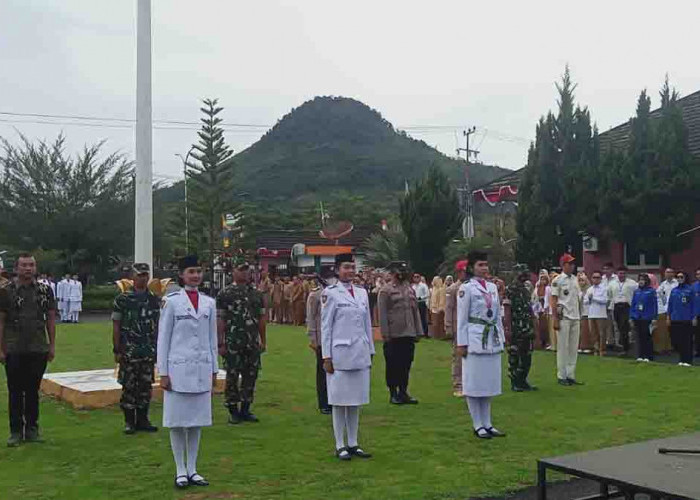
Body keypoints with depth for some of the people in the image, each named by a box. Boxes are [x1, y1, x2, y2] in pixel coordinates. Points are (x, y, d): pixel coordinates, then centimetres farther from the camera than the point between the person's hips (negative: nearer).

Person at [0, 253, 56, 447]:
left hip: (38, 349, 2)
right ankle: (16, 432, 12)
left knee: (33, 391, 10)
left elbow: (51, 320, 9)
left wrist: (52, 345, 5)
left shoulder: (45, 290, 6)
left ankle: (32, 429, 20)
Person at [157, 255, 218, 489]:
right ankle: (180, 471, 15)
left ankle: (192, 470, 19)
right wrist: (163, 372, -5)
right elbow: (163, 338, -3)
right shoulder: (172, 301, -4)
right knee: (177, 421, 4)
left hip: (202, 370, 4)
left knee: (197, 421, 9)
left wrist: (214, 369, 12)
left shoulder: (209, 302, 7)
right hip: (178, 368, -3)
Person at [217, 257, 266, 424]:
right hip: (233, 343, -4)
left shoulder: (256, 294, 11)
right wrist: (220, 343, -8)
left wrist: (263, 341, 13)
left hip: (253, 343, 4)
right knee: (232, 376, 1)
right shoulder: (225, 294, -2)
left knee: (251, 375, 7)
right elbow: (220, 320, -4)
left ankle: (245, 409, 19)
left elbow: (261, 319, 15)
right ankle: (233, 410, 12)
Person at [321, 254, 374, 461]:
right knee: (340, 400, 2)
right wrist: (326, 357, -8)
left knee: (356, 401, 11)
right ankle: (340, 446, 11)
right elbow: (325, 327, -5)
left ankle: (353, 444, 20)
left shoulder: (362, 293, 11)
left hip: (360, 355, 5)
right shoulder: (330, 294, -5)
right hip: (340, 354, -5)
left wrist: (370, 351, 13)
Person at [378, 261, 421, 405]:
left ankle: (403, 392, 18)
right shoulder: (385, 291, -5)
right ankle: (393, 394, 12)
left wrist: (418, 332, 11)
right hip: (394, 336, -5)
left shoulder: (410, 289, 13)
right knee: (393, 366, 3)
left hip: (409, 334, 5)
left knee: (406, 364, 9)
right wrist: (386, 335, -12)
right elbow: (382, 315, -8)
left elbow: (415, 311, 15)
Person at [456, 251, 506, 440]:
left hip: (492, 339, 6)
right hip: (475, 339, -6)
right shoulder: (466, 288, -6)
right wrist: (462, 343, -10)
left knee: (489, 383, 10)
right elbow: (462, 318, -7)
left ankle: (487, 424, 18)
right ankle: (478, 425, 8)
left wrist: (501, 337, 13)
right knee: (474, 383, 0)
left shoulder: (493, 287, 13)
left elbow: (498, 315, 17)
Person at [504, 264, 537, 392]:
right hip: (515, 329, -8)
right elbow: (507, 311, -14)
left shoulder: (526, 290, 15)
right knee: (514, 356, -1)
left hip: (527, 329, 8)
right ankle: (514, 383, 6)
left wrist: (533, 328, 16)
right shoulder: (510, 289, -9)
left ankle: (523, 381, 20)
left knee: (527, 356, 10)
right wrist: (508, 329, -19)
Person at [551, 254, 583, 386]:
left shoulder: (575, 279, 15)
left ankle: (571, 376, 13)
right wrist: (555, 319, -13)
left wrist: (579, 315, 13)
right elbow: (554, 301, -8)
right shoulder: (558, 280, -5)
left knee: (574, 348, 7)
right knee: (563, 347, -3)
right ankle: (561, 377, 3)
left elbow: (578, 298, 18)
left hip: (575, 318, 7)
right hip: (564, 317, -7)